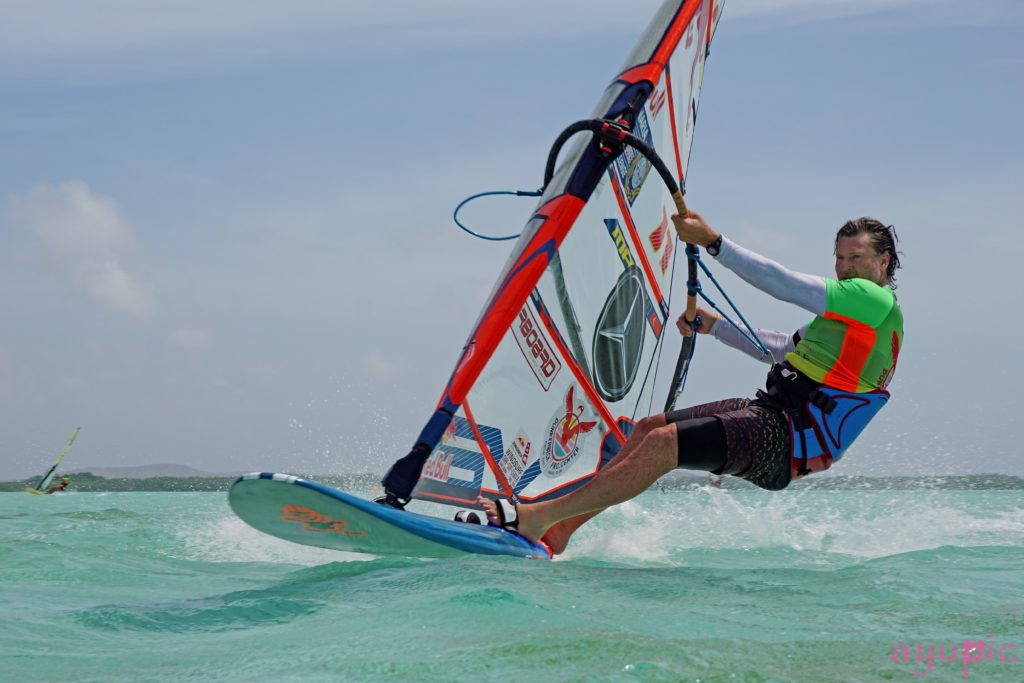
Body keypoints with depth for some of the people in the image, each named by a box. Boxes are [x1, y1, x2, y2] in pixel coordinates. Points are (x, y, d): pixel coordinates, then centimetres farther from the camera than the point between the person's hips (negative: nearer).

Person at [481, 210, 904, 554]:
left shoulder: (877, 301, -7)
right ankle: (558, 533, 3)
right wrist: (713, 326, 25)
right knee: (646, 428, 6)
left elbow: (781, 284, -12)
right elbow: (778, 349, 32)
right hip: (772, 411, 10)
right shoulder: (852, 313, 24)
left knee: (662, 443, -23)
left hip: (786, 438, -10)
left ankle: (536, 517, -23)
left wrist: (711, 240, -12)